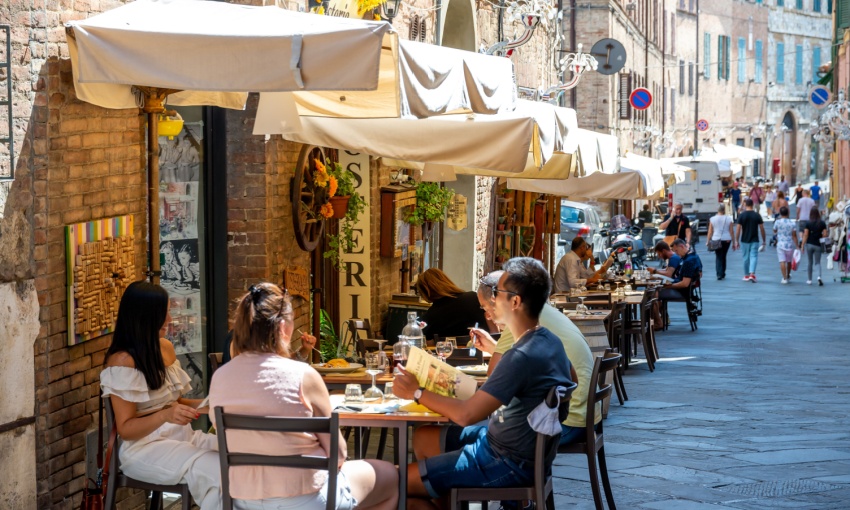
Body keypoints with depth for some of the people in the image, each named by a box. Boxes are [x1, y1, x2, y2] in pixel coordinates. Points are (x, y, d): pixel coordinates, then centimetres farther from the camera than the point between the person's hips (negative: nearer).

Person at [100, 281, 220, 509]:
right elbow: (125, 429, -13)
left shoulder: (166, 347, 9)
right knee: (216, 471, -30)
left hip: (183, 437, 7)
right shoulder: (122, 361, -13)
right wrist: (165, 416, -30)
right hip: (144, 447, -7)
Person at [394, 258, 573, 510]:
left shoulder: (522, 357, -29)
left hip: (510, 462, -10)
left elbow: (466, 414, -30)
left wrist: (416, 392, -15)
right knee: (425, 438, 23)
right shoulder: (549, 341, 1)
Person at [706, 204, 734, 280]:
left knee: (718, 257, 2)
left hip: (716, 240, -1)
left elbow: (710, 232, 0)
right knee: (723, 256, 15)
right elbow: (731, 231, 1)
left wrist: (708, 241, 8)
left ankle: (719, 274, -12)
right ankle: (722, 273, 23)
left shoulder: (712, 219, -1)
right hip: (726, 240, 1)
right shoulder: (728, 219, -1)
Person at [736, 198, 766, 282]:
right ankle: (752, 274, -19)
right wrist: (763, 240, 9)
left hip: (744, 241, 0)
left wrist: (736, 241, -1)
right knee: (754, 257, -1)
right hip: (755, 240, 0)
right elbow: (762, 229, -2)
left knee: (746, 258, 11)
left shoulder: (742, 215, -6)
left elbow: (738, 229, -7)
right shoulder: (757, 215, -3)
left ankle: (746, 275, 21)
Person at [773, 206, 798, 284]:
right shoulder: (792, 223, -5)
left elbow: (774, 230, 11)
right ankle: (788, 276, 37)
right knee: (789, 261, 19)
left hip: (780, 244, -2)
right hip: (790, 244, 2)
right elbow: (794, 236, -6)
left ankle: (784, 278, -14)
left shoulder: (777, 222, -8)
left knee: (782, 261, -5)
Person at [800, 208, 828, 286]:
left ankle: (809, 280, 17)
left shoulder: (808, 223, -7)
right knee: (818, 262, 7)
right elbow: (825, 234, -6)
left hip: (809, 244, 0)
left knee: (810, 262, 12)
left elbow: (805, 235, -9)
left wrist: (802, 245, -5)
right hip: (818, 245, 0)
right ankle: (819, 276, -19)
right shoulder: (822, 223, -4)